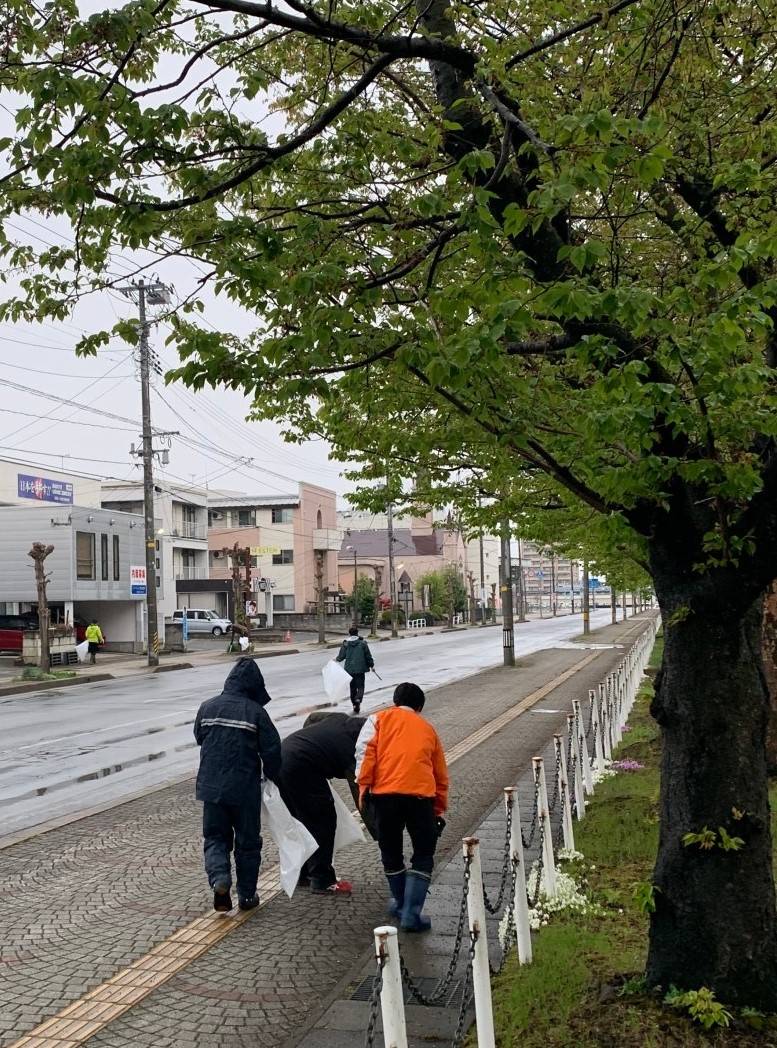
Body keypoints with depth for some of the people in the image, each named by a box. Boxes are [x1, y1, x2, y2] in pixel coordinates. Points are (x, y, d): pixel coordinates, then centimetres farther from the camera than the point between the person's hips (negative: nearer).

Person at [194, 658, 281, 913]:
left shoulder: (207, 708, 0)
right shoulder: (255, 712, -11)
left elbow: (199, 738, 12)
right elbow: (271, 750, -10)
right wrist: (272, 777, 8)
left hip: (211, 786, 2)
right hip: (245, 788, -2)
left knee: (215, 836, 16)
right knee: (248, 841, 13)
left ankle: (219, 876, -9)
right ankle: (247, 894, 20)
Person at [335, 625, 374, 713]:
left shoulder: (345, 644, -3)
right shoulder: (362, 643, -4)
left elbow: (341, 656, 0)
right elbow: (368, 656, 0)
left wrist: (336, 660, 21)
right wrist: (371, 665, 15)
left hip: (349, 669, 2)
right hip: (360, 669, -2)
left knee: (353, 687, 14)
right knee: (360, 686, 5)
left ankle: (355, 704, 16)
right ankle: (358, 699, -23)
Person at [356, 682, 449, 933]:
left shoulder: (380, 719, 19)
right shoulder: (427, 728, 25)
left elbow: (365, 752, 1)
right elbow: (441, 775, 26)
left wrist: (363, 787, 2)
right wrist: (439, 810, 33)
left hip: (385, 792, 0)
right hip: (421, 795, 0)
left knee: (390, 853, 19)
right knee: (423, 856, 11)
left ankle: (401, 904, 31)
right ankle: (411, 914, 1)